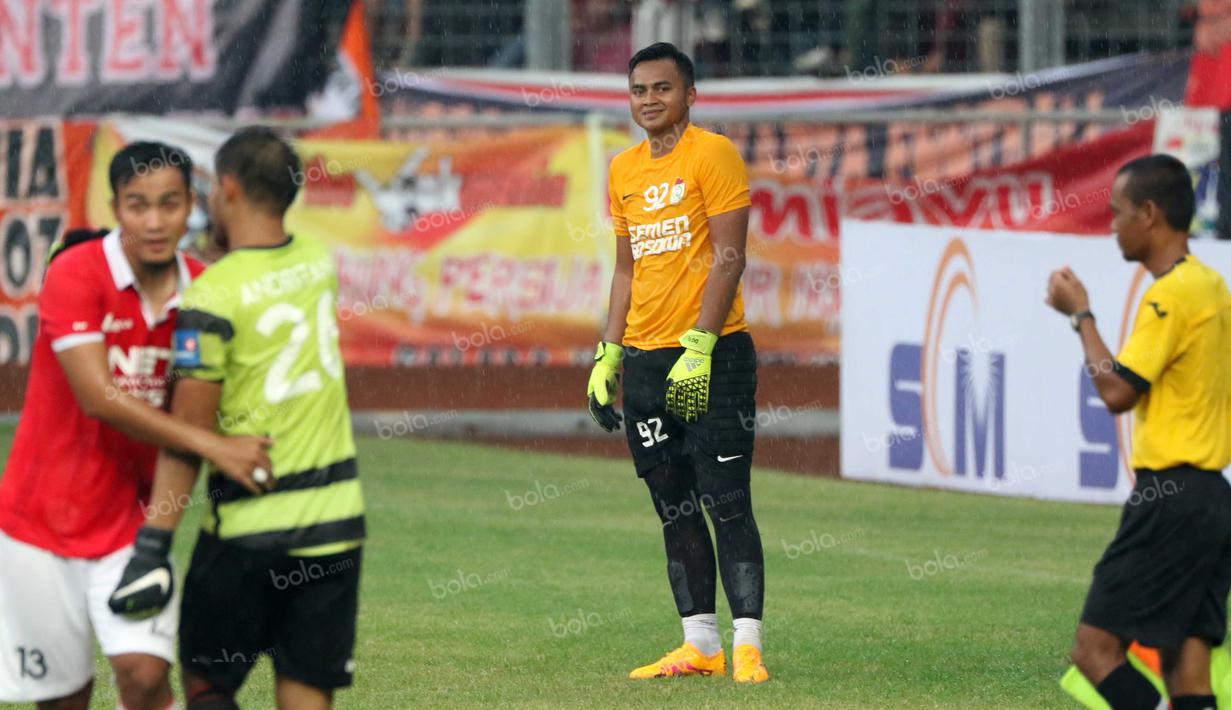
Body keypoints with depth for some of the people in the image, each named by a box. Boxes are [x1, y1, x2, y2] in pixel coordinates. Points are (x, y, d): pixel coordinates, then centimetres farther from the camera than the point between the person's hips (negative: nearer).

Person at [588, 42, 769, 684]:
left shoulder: (712, 155, -6)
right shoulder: (625, 170, 15)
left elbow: (729, 257, -11)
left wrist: (699, 347, -18)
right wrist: (608, 355, 13)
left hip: (713, 356, -7)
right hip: (647, 360, 7)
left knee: (727, 505, -9)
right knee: (675, 509, 7)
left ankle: (748, 647, -10)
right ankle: (699, 645, 12)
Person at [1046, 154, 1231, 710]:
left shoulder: (1172, 294, -14)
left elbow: (1117, 391, -16)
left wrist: (1080, 315, -5)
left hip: (1170, 498, -9)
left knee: (1095, 649, -9)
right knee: (1186, 655, 5)